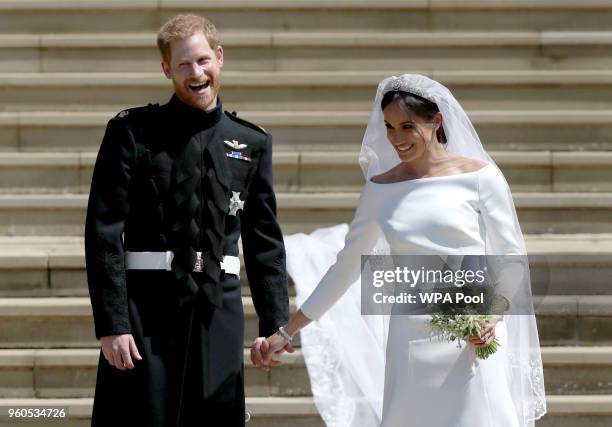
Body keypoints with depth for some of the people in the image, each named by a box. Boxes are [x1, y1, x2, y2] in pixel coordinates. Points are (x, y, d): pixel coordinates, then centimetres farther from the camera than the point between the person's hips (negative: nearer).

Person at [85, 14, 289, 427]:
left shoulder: (252, 143, 11)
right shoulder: (132, 132, 0)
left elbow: (265, 242, 14)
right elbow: (104, 233, -4)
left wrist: (275, 325, 8)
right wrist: (111, 325, -11)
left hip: (220, 311, 3)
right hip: (146, 304, -3)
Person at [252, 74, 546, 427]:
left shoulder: (479, 176, -1)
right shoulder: (381, 189, 9)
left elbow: (511, 256, 1)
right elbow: (347, 266, 15)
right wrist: (286, 333, 15)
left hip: (472, 344, -3)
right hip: (410, 346, 3)